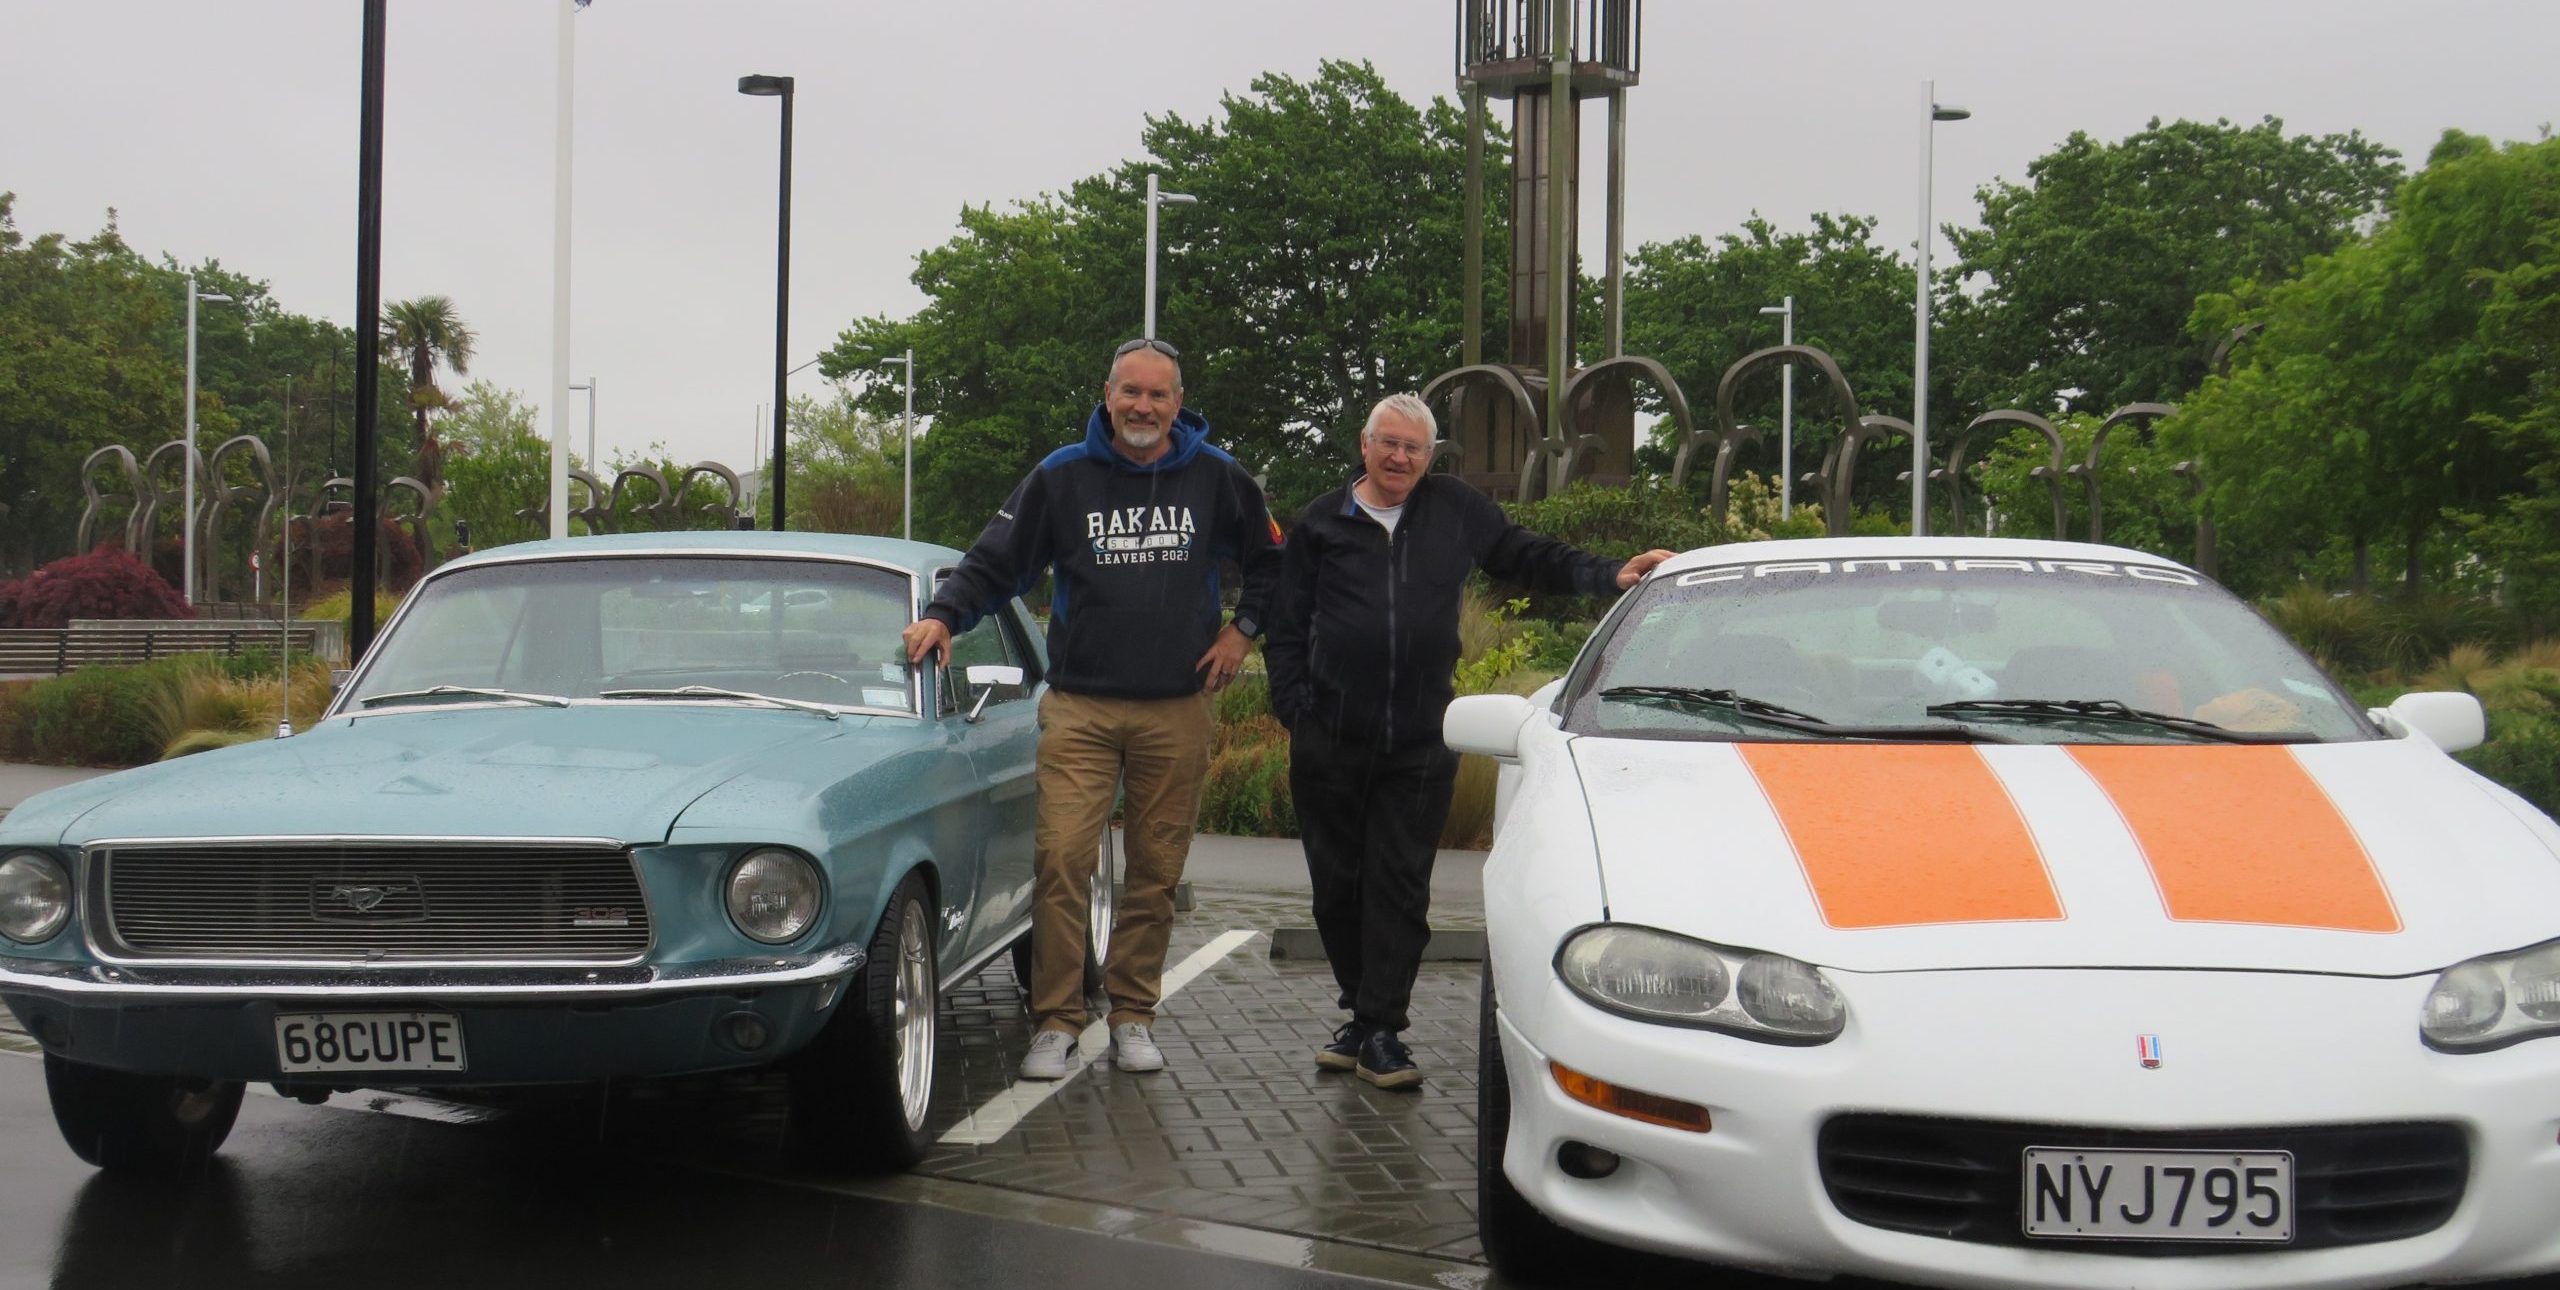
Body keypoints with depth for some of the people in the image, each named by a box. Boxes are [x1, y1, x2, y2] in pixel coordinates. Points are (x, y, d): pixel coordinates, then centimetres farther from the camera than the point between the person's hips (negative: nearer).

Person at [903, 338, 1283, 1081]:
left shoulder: (1216, 480, 6)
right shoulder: (1062, 478, 2)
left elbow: (1271, 563, 20)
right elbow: (994, 563, 4)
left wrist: (1243, 631, 8)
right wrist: (943, 615, -11)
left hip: (1178, 710, 1)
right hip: (1080, 706, -1)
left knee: (1157, 870, 6)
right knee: (1061, 859, -11)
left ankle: (1133, 1017, 17)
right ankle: (1056, 1021, -2)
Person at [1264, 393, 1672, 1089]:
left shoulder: (1459, 512, 8)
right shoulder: (1321, 523, 8)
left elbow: (1530, 557, 16)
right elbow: (1285, 630, 10)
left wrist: (1609, 576, 3)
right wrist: (1294, 707, -1)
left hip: (1420, 745, -1)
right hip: (1329, 743, 1)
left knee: (1400, 888, -3)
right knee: (1338, 886, 7)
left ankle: (1380, 1032, 1)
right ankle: (1364, 1016, 24)